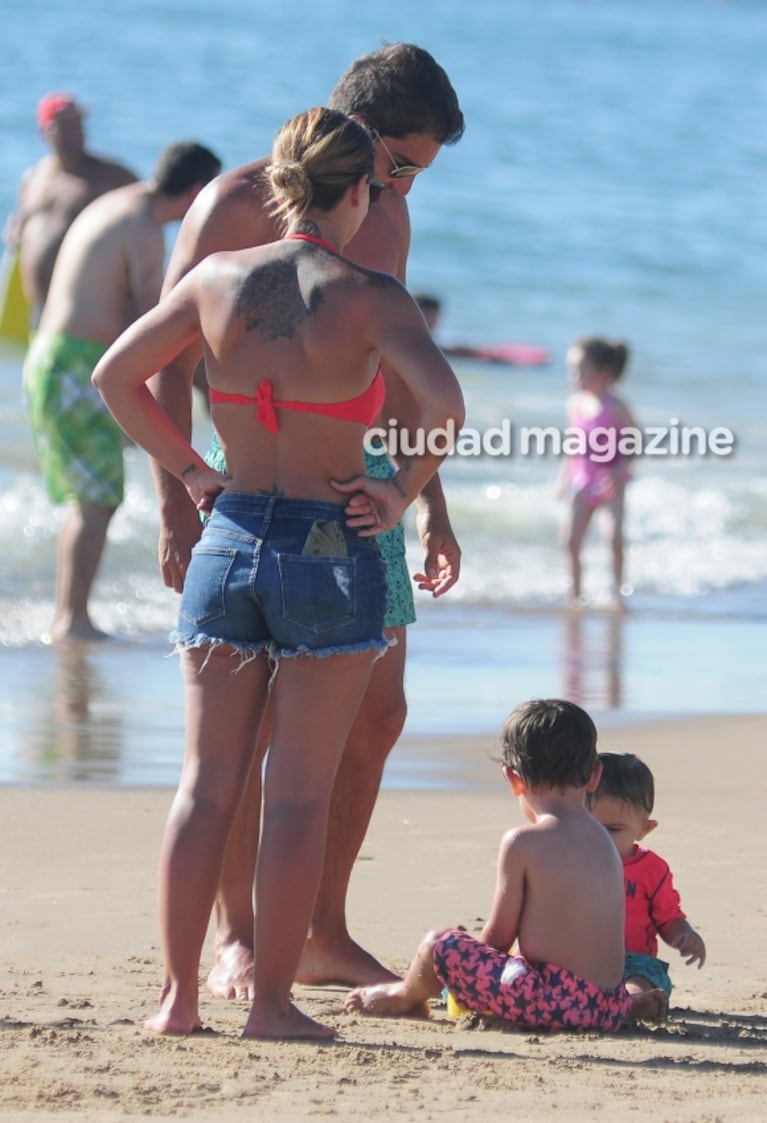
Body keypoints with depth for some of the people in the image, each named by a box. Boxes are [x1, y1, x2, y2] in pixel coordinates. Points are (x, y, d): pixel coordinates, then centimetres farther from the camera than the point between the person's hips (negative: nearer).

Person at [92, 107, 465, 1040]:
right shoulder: (369, 298, -10)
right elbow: (443, 401, -24)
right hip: (331, 551, -3)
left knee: (207, 782, 9)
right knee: (299, 793, 3)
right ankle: (272, 1001, 5)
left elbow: (115, 375, 7)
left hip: (230, 541, 4)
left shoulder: (217, 280, 1)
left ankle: (178, 997, 8)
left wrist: (187, 471, 12)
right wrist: (404, 489, -9)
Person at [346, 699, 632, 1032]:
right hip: (610, 1009, 8)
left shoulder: (522, 843, -9)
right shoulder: (604, 841, 13)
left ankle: (406, 997, 32)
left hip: (552, 1000, -8)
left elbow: (498, 938, -4)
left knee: (440, 944, 6)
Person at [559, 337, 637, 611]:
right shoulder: (575, 404, 2)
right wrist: (565, 478, 11)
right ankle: (575, 593, 11)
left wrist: (620, 470, -23)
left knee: (614, 537, -16)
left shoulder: (614, 408, -15)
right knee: (570, 540, -1)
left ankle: (618, 589, -1)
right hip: (583, 483, 5)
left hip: (610, 484, -5)